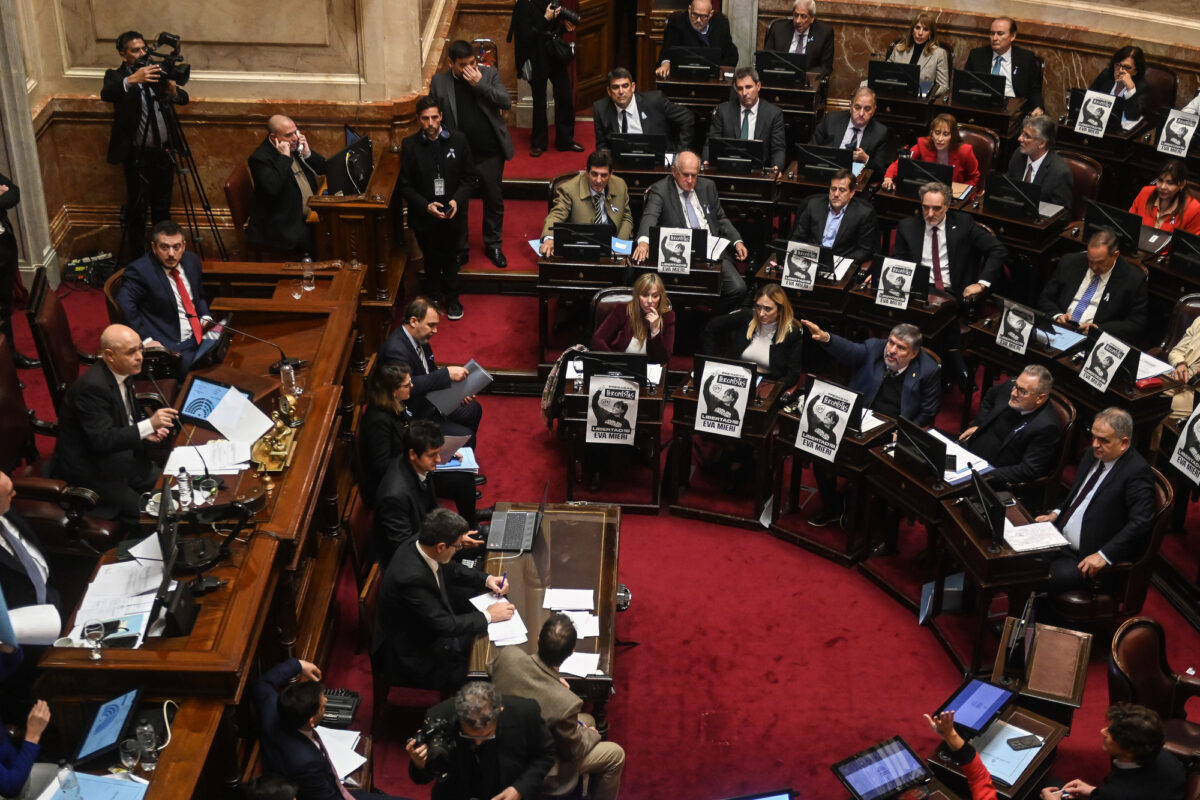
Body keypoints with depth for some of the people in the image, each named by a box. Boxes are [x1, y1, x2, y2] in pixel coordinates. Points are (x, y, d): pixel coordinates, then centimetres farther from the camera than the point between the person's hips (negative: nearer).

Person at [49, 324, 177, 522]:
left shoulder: (120, 372, 1)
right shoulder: (92, 387, -26)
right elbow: (102, 440, -30)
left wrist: (147, 430, -4)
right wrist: (149, 425, -34)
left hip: (117, 458, 9)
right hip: (88, 472, -9)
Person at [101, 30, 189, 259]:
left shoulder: (156, 72, 7)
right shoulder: (116, 76, -6)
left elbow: (184, 99, 1)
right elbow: (106, 94, -28)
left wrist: (173, 90, -22)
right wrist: (131, 80, -45)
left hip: (163, 152, 5)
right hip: (138, 156, -5)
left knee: (162, 208, 17)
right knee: (137, 210, 1)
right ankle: (138, 259, 12)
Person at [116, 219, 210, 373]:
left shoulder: (191, 261, 10)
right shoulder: (139, 271, -10)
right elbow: (125, 308, -19)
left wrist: (205, 319, 7)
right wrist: (146, 340, -24)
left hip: (201, 335, 7)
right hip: (170, 346, -7)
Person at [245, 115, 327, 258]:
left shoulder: (296, 146, 10)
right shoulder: (260, 158, -12)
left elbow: (323, 168, 15)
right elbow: (273, 188, -29)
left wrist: (307, 153, -4)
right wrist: (284, 158, -23)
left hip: (310, 215, 8)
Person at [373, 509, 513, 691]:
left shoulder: (418, 547, -11)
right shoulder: (411, 577, -37)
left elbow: (451, 570, 11)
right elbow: (444, 625, -29)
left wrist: (487, 579, -2)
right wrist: (488, 616, -18)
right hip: (412, 658, -9)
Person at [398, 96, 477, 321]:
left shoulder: (458, 140, -7)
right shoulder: (409, 145, -9)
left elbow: (470, 176, -2)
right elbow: (405, 185, -6)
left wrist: (457, 200, -17)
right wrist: (426, 206, -19)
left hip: (453, 215, 1)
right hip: (424, 217, -1)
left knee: (450, 258, 19)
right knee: (432, 260, 16)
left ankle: (452, 298, 37)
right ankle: (433, 298, 36)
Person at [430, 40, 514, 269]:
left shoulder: (489, 73, -3)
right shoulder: (439, 82, -3)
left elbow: (506, 102, -13)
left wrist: (480, 84, -21)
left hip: (490, 153, 0)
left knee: (494, 200, 12)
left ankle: (493, 245, 29)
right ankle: (459, 249, 24)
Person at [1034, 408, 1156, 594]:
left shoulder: (1137, 471, -16)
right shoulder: (1093, 455, 9)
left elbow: (1140, 522, -23)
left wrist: (1104, 555, -27)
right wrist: (1056, 513, 8)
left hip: (1087, 559, -8)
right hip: (1060, 542, 8)